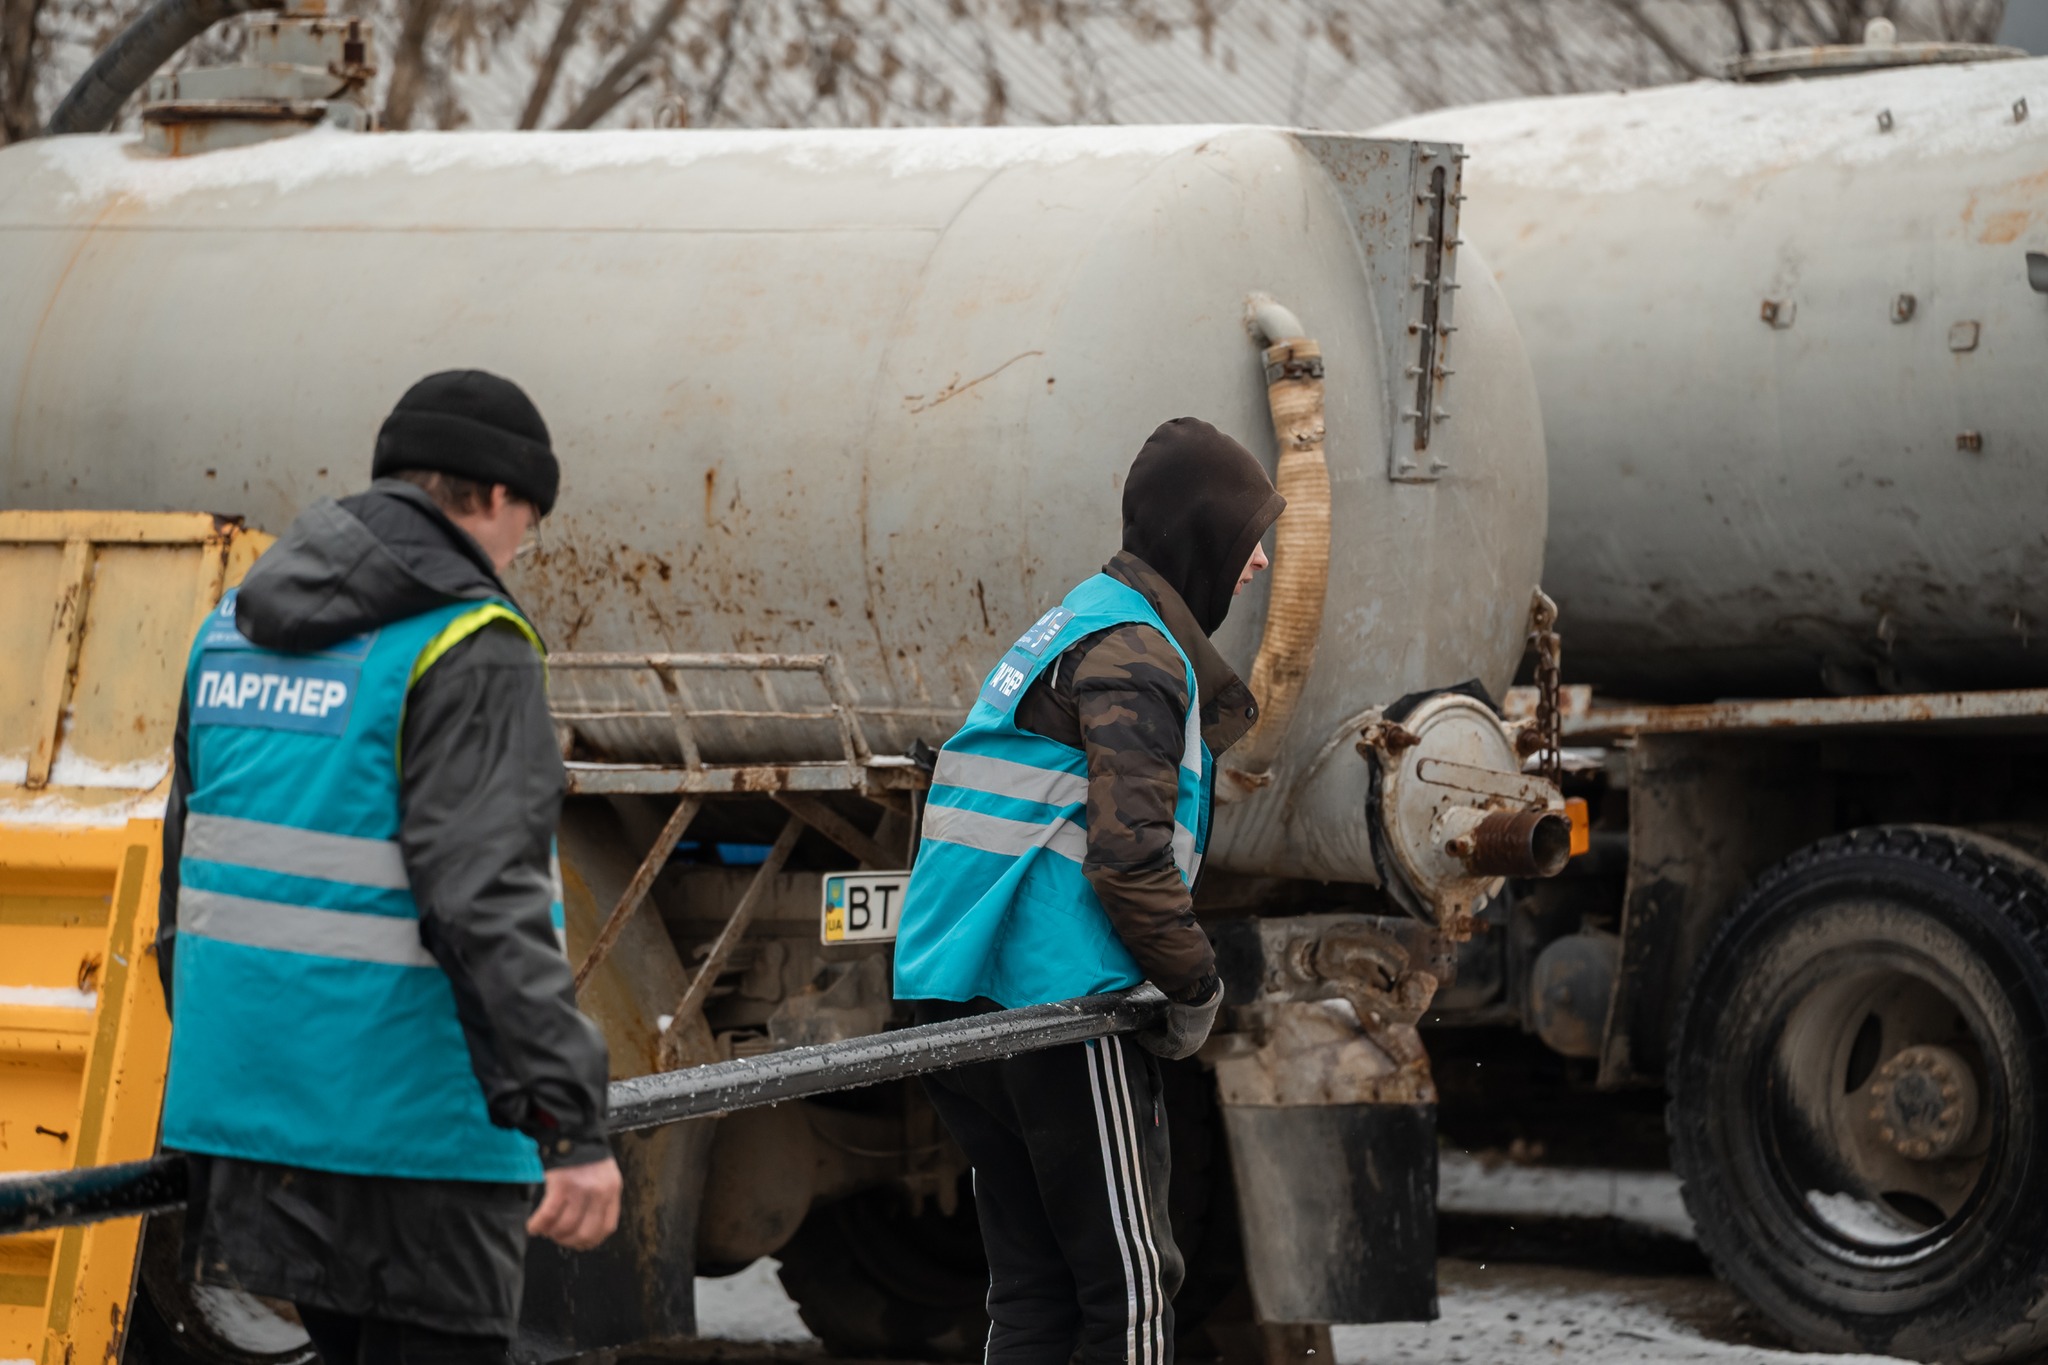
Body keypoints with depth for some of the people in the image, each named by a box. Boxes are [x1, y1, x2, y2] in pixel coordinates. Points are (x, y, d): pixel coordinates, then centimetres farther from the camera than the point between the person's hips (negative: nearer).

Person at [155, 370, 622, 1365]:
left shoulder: (234, 629, 13)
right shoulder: (468, 648, -12)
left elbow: (188, 869, 19)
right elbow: (488, 902, -22)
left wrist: (204, 1057, 29)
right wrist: (573, 1123, -24)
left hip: (241, 1095, 8)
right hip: (408, 1128, -8)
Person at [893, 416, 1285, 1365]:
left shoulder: (1072, 629, 22)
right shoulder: (1136, 655, -10)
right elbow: (1129, 855, -20)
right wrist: (1197, 986, -9)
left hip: (963, 998, 10)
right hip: (1064, 1004, -10)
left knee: (1032, 1288, 10)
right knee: (1130, 1282, -6)